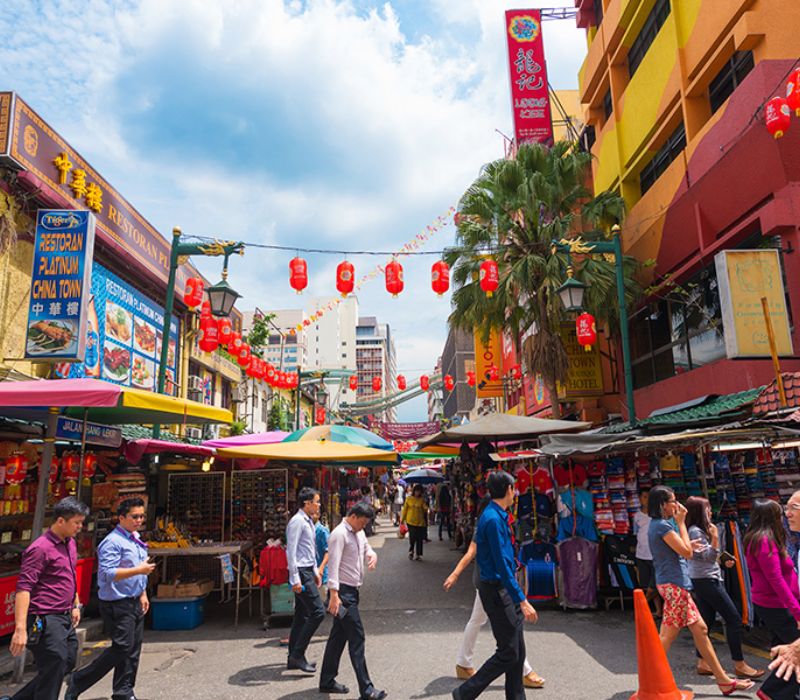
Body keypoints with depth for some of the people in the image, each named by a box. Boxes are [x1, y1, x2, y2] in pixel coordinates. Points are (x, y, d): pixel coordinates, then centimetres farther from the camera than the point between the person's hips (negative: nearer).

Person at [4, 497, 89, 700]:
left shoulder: (70, 543, 9)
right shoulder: (40, 548, -18)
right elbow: (23, 588, -21)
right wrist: (20, 628, -26)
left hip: (65, 619, 9)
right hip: (46, 621, -9)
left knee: (67, 664, 16)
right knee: (52, 673, 0)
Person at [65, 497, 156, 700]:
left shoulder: (136, 539, 13)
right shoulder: (113, 542, -16)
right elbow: (108, 574, -25)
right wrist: (139, 570, -28)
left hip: (134, 602, 9)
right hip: (117, 605, -9)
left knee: (133, 650, 11)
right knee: (122, 648, -8)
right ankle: (78, 682, 9)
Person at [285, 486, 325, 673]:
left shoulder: (309, 521, 15)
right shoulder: (297, 521, -15)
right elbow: (291, 551, -19)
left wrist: (315, 571, 23)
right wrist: (295, 579, -21)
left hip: (308, 571, 10)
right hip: (301, 572, -10)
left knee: (301, 614, 13)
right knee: (318, 612, -11)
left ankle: (293, 658, 22)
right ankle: (297, 655, -3)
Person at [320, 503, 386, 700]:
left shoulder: (359, 533, 12)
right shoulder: (340, 534, -17)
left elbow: (368, 549, 23)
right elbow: (333, 565, -22)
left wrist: (373, 556, -2)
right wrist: (333, 595, -27)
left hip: (352, 591, 9)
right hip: (343, 592, -9)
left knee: (339, 636, 16)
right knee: (357, 638, -7)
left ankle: (327, 681, 27)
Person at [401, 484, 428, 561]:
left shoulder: (422, 500, 3)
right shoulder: (409, 499, 2)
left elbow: (425, 509, -4)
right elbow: (405, 509, 7)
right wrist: (402, 519, 8)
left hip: (420, 522, 1)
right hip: (411, 521, -1)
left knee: (419, 539, 3)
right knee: (412, 537, -6)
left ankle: (419, 555, 14)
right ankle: (411, 551, 20)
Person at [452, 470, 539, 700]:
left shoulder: (498, 516, 9)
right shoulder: (493, 519, -21)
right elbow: (502, 566, -24)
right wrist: (522, 600, -23)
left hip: (505, 589, 9)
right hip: (497, 590, -9)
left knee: (518, 650, 14)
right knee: (508, 653, -3)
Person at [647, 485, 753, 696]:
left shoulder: (658, 524, 13)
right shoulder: (662, 525, -18)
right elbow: (686, 552, -15)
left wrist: (688, 545, 12)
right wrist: (681, 522, -10)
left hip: (675, 584, 10)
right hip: (673, 584, -10)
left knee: (700, 629, 15)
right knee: (667, 636, -3)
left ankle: (723, 680, 23)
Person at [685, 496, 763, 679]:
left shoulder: (697, 530, 14)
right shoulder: (696, 531, -17)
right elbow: (708, 557, -19)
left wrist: (722, 560, 19)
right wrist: (715, 537, -28)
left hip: (702, 581, 10)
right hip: (707, 580, -10)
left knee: (706, 622, 10)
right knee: (734, 619, -5)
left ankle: (702, 663, 14)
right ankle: (740, 665, 1)